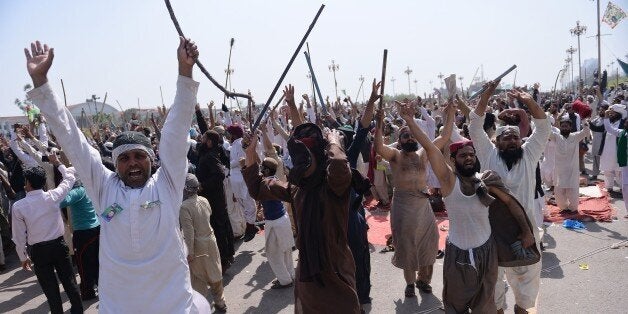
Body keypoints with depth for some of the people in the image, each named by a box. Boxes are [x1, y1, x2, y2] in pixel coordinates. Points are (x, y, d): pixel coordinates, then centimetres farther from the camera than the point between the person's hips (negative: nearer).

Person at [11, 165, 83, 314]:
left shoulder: (18, 206, -11)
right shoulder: (53, 196, -10)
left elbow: (19, 236, -4)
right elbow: (69, 178, 7)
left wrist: (23, 257, 10)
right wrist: (59, 163, 24)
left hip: (39, 251, -1)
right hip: (59, 245, 1)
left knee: (50, 289, 10)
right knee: (69, 282, 13)